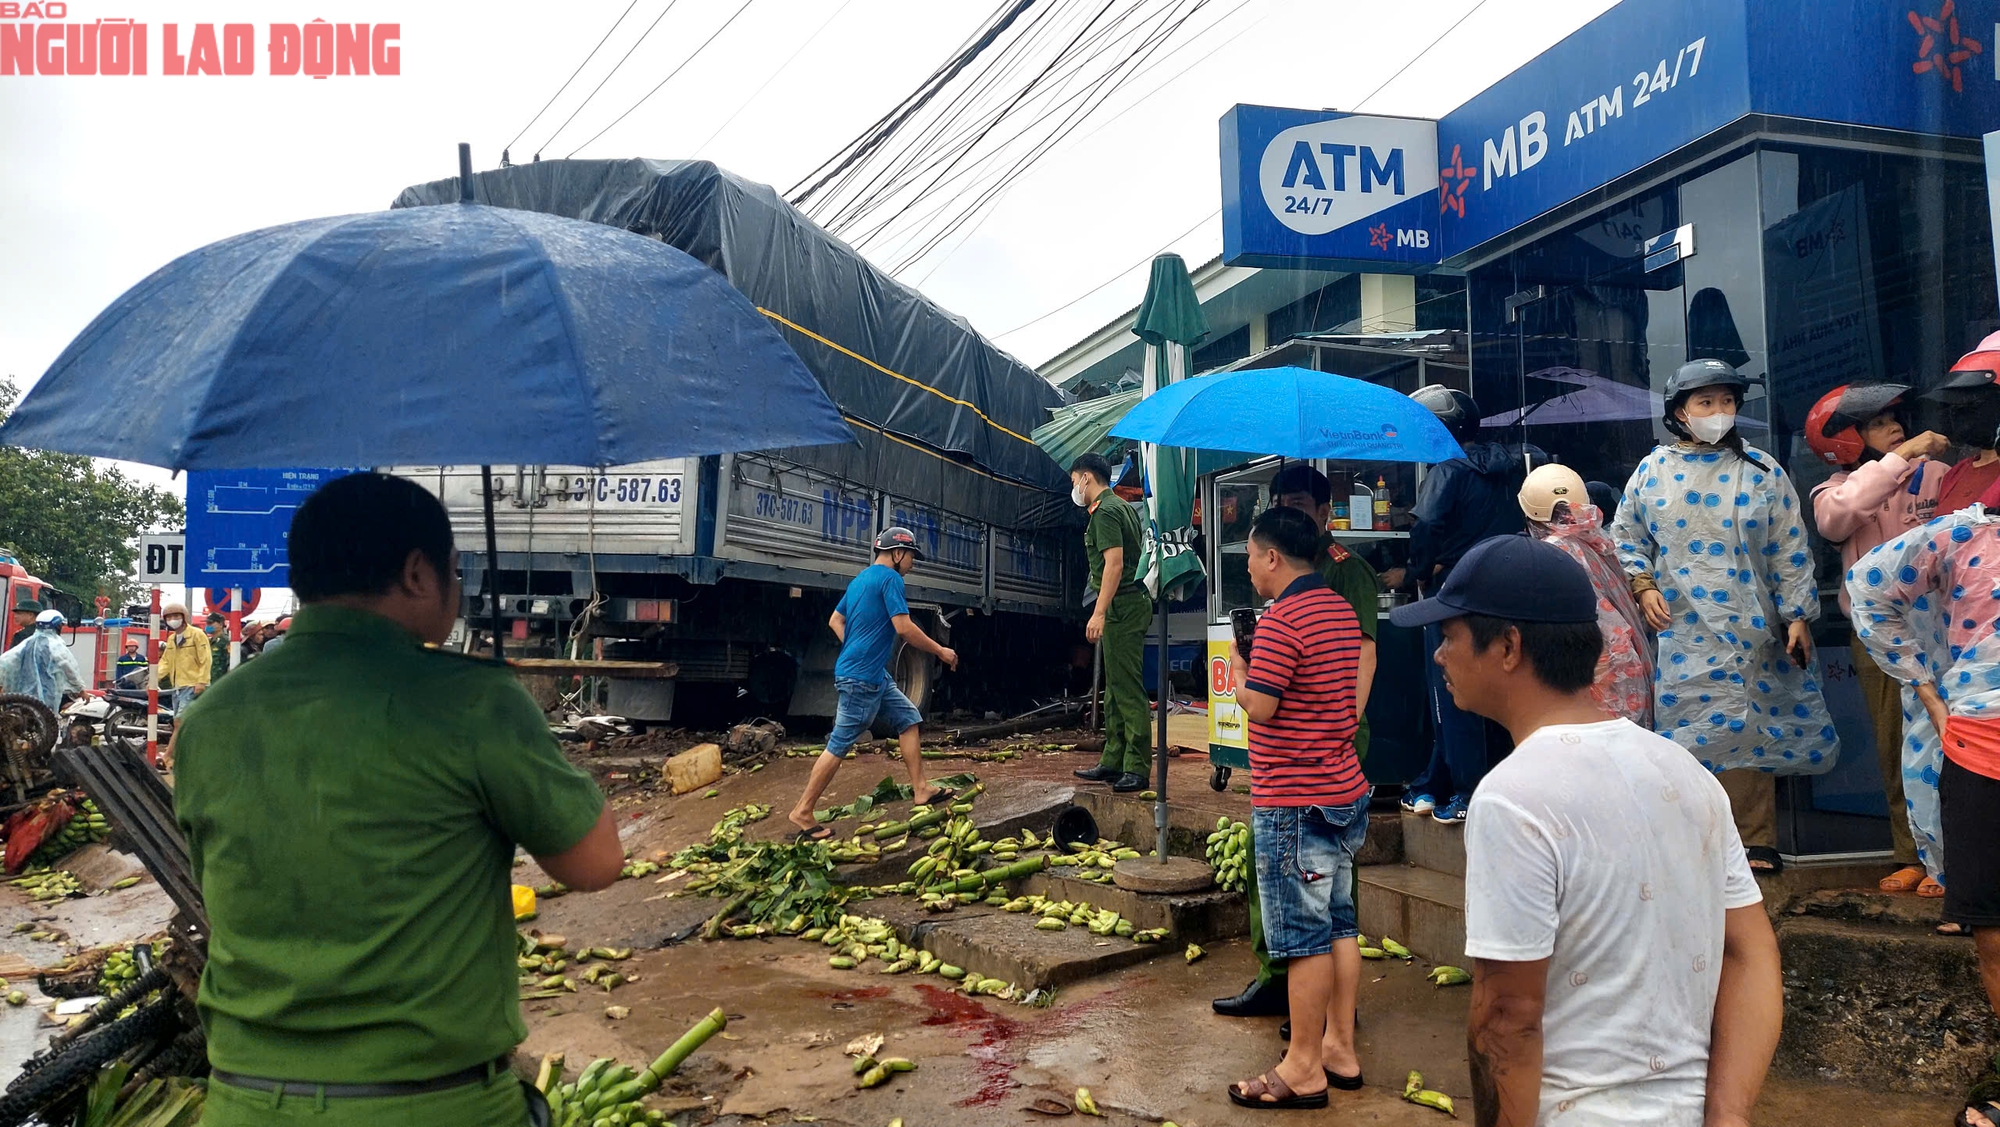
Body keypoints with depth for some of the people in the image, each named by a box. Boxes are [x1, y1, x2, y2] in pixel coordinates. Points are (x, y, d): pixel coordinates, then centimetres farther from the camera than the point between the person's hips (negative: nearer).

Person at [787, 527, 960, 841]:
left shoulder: (861, 579, 16)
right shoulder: (890, 578, -12)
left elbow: (835, 621, 22)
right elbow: (904, 628, -19)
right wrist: (940, 651, -8)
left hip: (874, 676, 10)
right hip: (861, 677, -10)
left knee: (909, 719, 13)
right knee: (839, 745, -5)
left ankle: (920, 789, 14)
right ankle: (802, 812, 1)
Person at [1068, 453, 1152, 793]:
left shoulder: (1104, 512, -12)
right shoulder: (1124, 507, 19)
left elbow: (1114, 564, -22)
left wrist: (1099, 612, -25)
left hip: (1121, 606, -11)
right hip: (1131, 602, 11)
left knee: (1128, 688, -10)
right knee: (1115, 688, 14)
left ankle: (1138, 768, -8)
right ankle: (1114, 762, 20)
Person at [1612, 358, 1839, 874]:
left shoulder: (1761, 471, 4)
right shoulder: (1652, 471, 5)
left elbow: (1789, 550, 4)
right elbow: (1626, 536, 13)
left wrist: (1797, 616, 0)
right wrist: (1642, 586, -2)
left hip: (1750, 631, 0)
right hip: (1682, 632, 0)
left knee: (1748, 732, 3)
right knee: (1696, 732, -2)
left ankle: (1754, 841, 15)